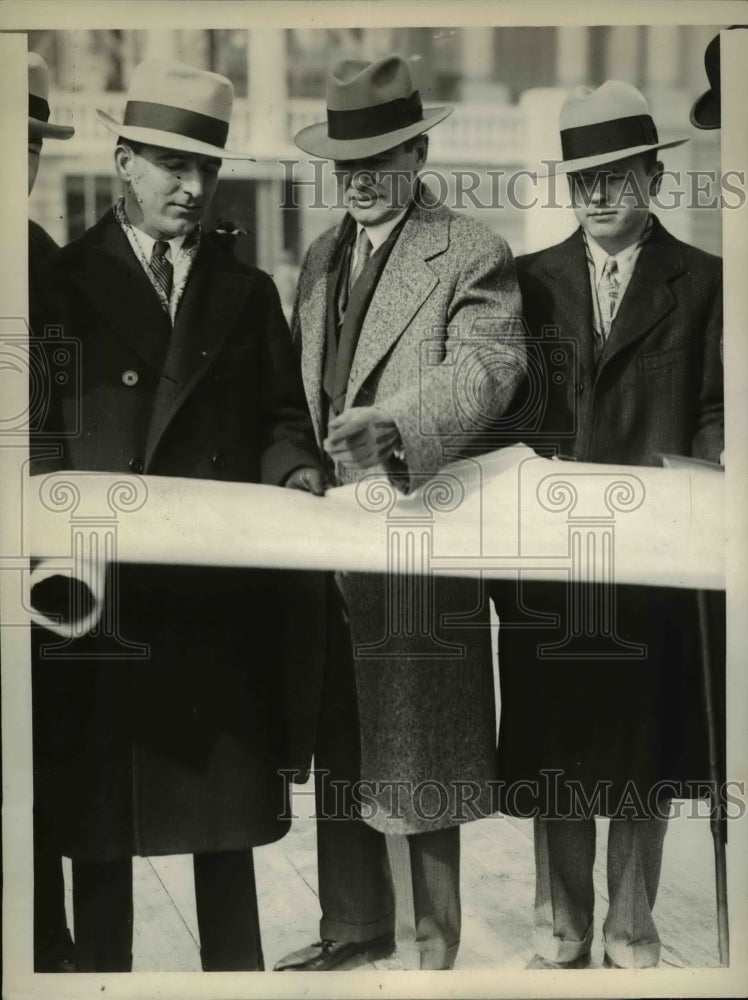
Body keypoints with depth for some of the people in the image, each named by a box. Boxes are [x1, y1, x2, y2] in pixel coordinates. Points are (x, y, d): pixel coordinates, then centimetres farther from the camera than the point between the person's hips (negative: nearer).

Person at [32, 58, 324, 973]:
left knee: (230, 824, 8)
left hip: (223, 594, 2)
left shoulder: (248, 293, 16)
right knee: (95, 825, 3)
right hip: (98, 590, -2)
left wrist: (293, 470, -8)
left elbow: (280, 419, 13)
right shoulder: (61, 283, 7)